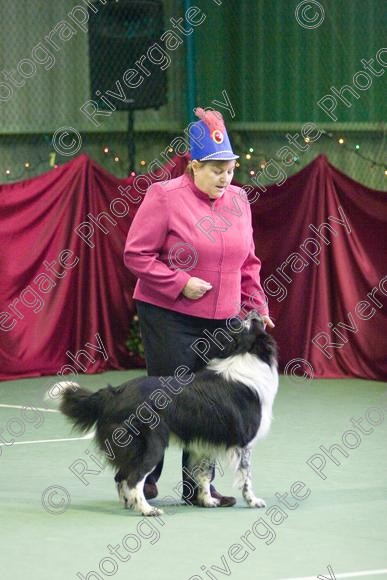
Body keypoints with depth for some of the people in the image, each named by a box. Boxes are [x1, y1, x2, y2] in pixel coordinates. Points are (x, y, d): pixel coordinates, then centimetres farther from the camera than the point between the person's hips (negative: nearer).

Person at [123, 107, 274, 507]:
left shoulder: (237, 200, 10)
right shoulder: (165, 197, -10)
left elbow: (247, 262, 19)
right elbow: (136, 254, -10)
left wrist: (256, 306, 10)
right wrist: (180, 283, -17)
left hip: (221, 321, 6)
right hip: (169, 318, -5)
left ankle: (198, 486, 13)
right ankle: (142, 474, 13)